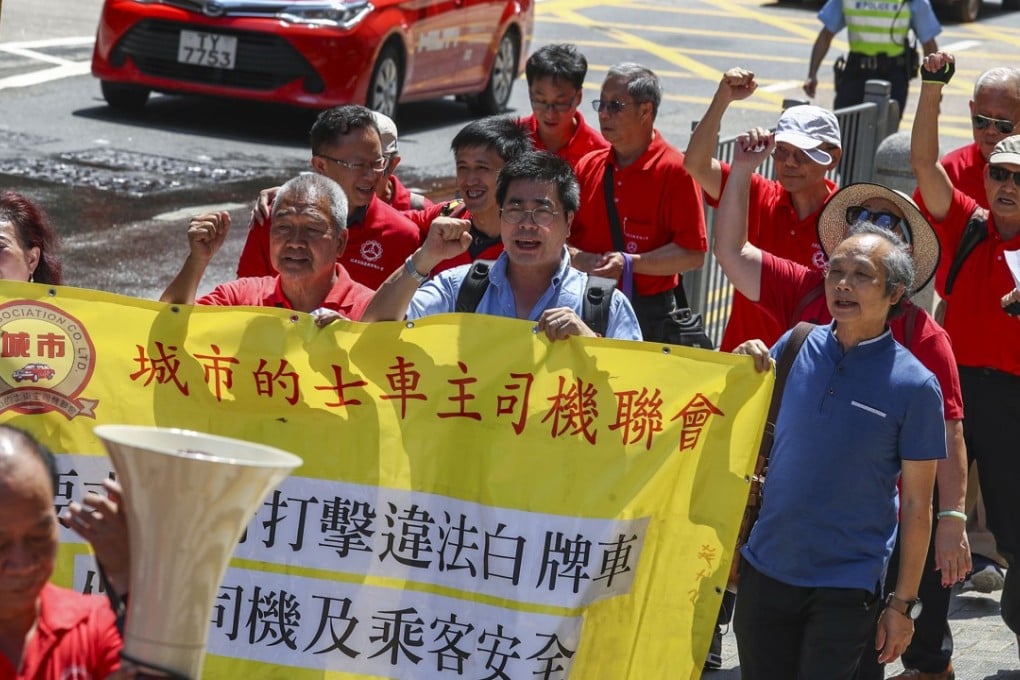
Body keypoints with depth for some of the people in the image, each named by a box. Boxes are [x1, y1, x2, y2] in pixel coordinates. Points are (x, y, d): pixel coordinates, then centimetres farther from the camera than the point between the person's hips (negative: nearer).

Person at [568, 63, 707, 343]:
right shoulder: (588, 166, 10)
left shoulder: (675, 170, -8)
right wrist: (576, 257, -10)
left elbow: (693, 254, -13)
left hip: (649, 317, -5)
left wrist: (629, 264, -20)